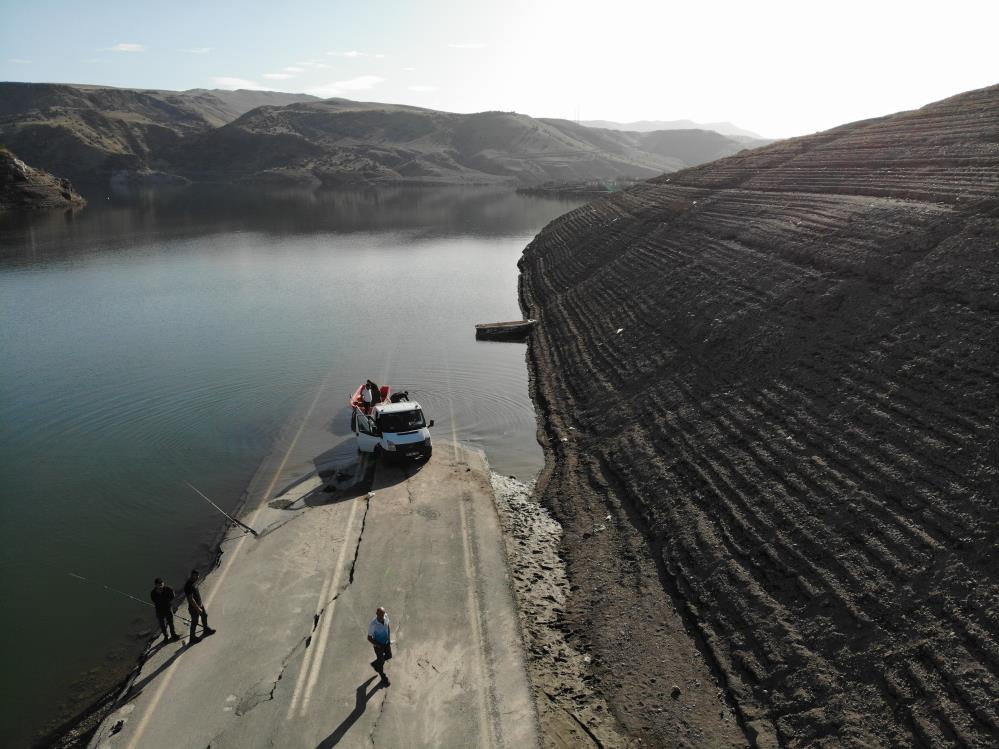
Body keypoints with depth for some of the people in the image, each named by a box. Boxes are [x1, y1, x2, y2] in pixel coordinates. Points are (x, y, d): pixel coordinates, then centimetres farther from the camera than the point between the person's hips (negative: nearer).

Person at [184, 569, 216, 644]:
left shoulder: (194, 582, -2)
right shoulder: (188, 586, -32)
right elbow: (191, 599, -29)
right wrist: (197, 608, -24)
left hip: (200, 604, 9)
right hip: (194, 607, -9)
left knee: (204, 615, 24)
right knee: (194, 622, 8)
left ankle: (206, 630, 46)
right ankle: (192, 638, 26)